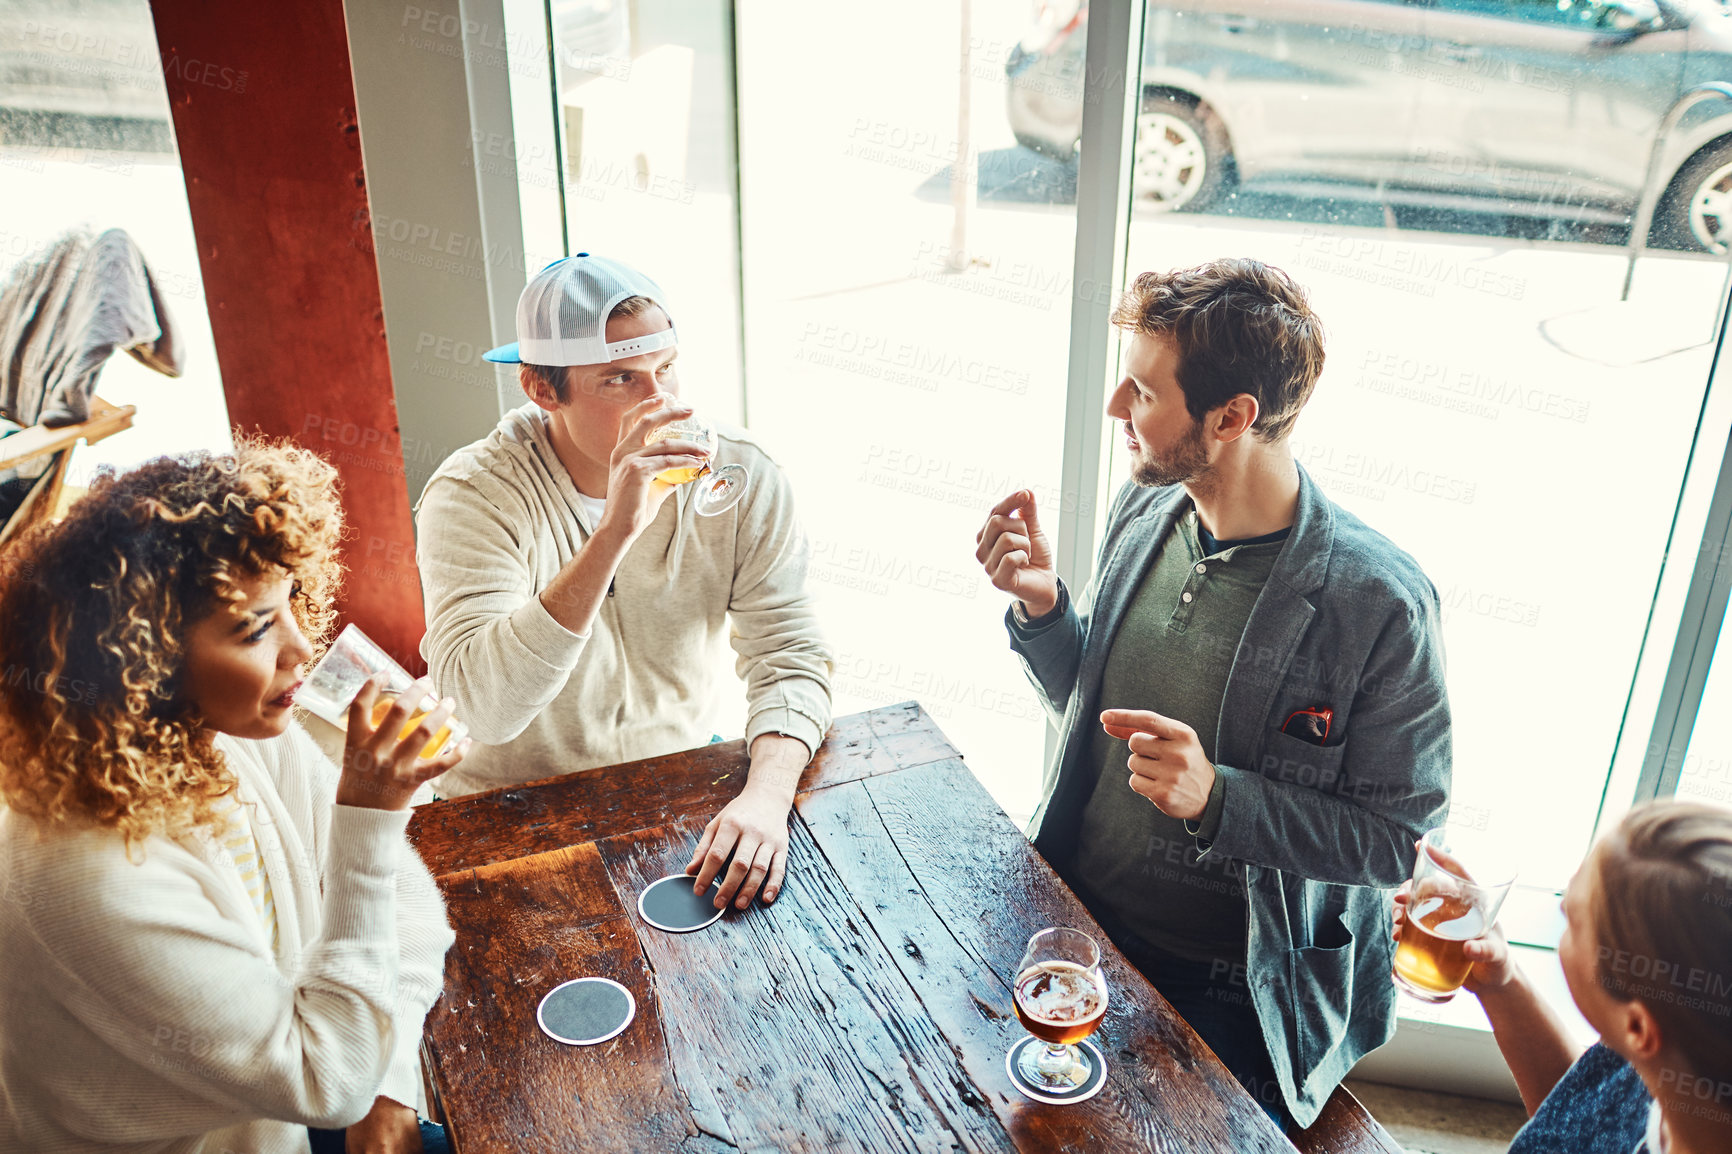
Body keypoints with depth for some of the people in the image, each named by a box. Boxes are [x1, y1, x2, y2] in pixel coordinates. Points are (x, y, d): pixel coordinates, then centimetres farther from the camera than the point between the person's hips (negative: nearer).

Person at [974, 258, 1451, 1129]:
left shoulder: (1379, 601, -21)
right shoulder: (1143, 510, -2)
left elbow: (1397, 838, -15)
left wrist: (1217, 797, -29)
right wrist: (1040, 607, -9)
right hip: (1074, 920, 5)